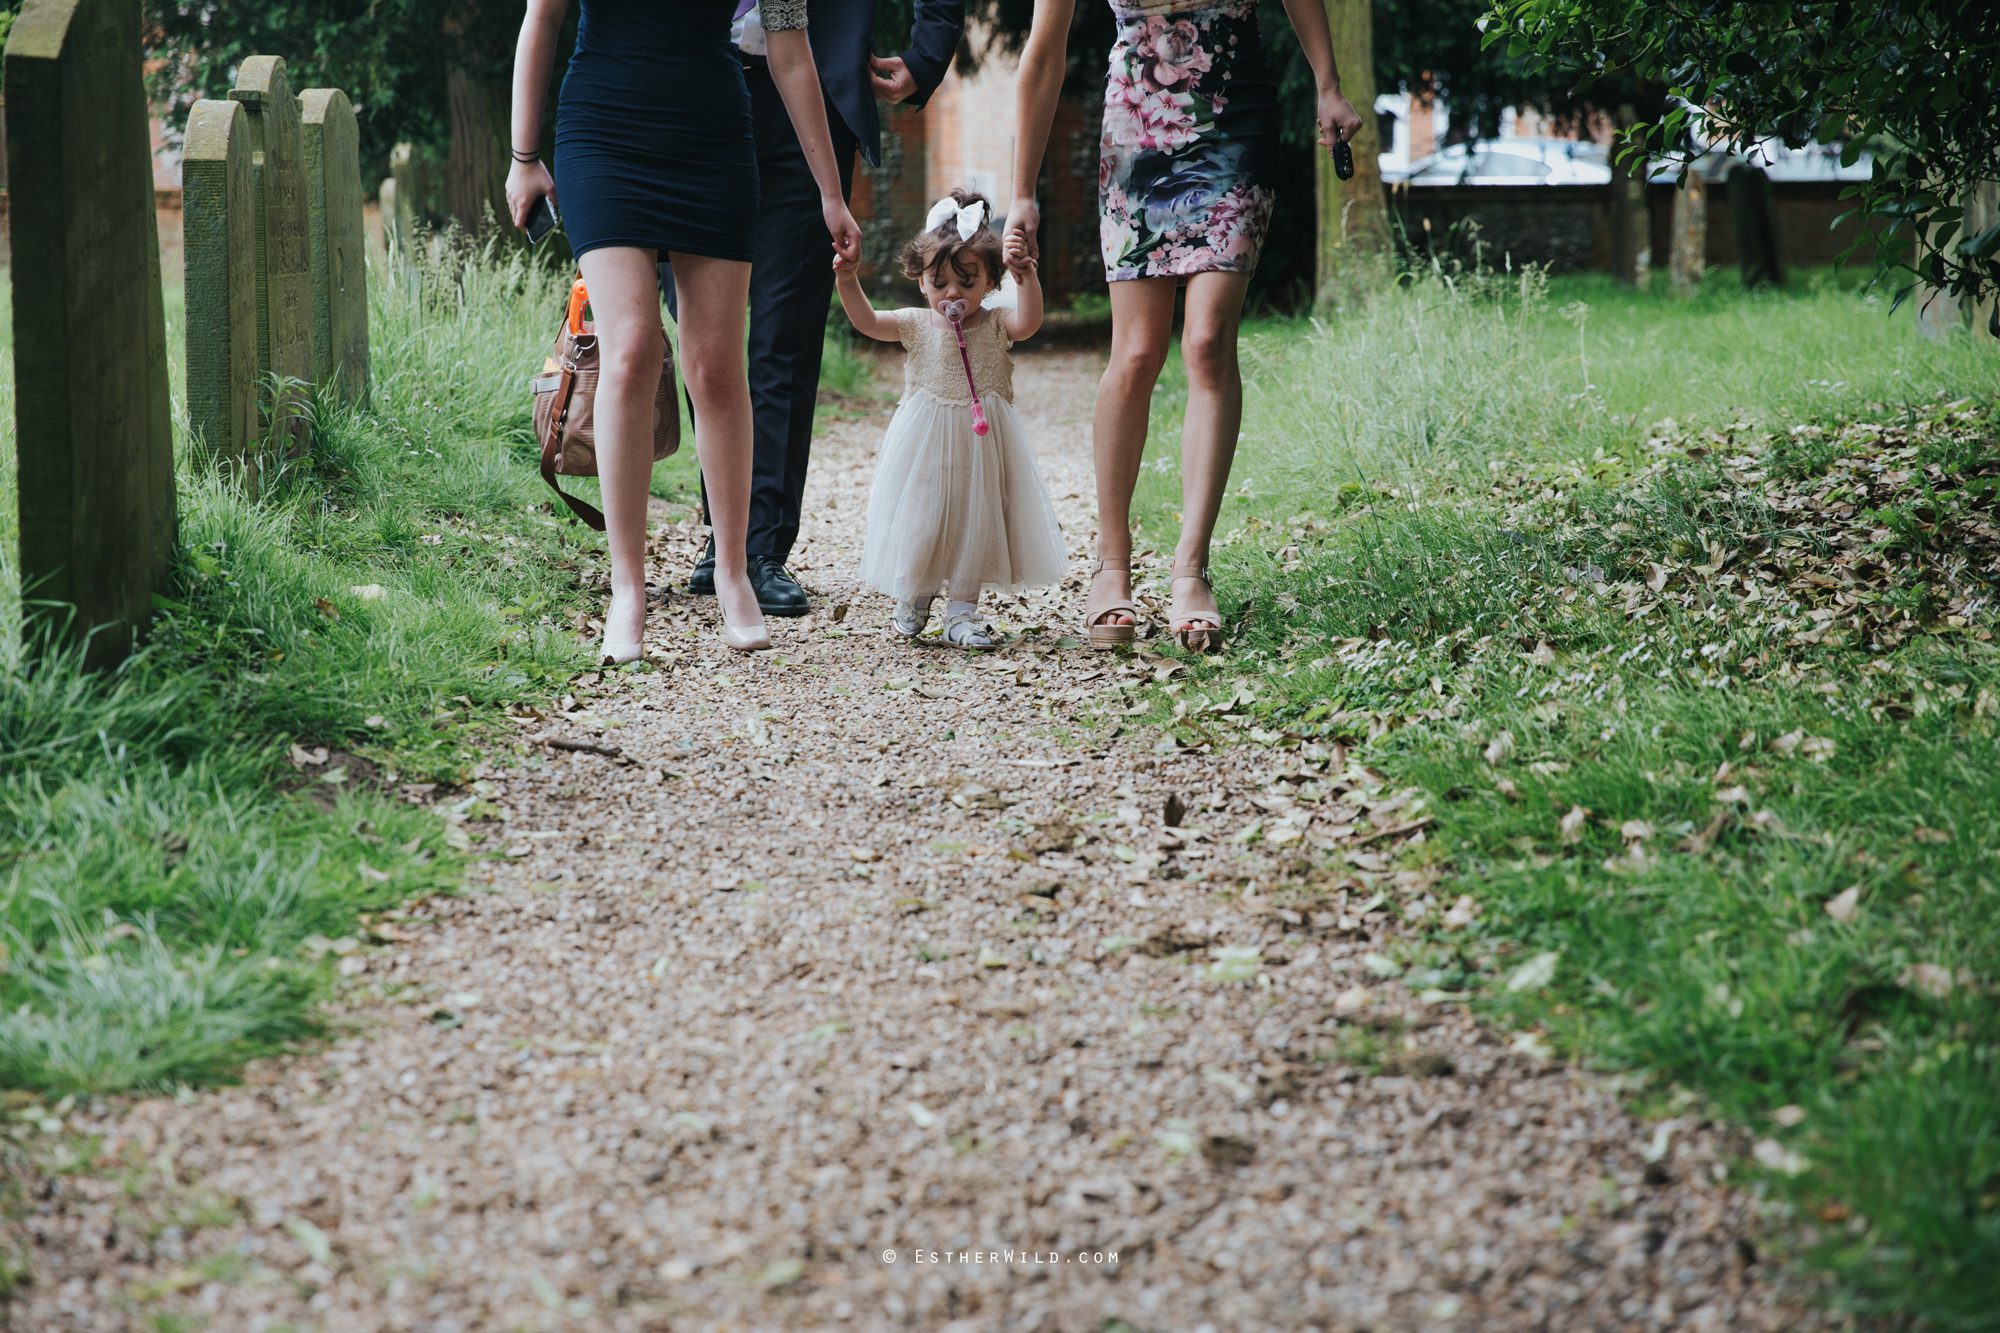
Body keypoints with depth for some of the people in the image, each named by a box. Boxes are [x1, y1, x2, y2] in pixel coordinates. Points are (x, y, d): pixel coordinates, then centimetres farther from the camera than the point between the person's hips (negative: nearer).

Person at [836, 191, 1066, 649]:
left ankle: (963, 609, 12)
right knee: (919, 517, 3)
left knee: (976, 519, 3)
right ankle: (913, 595, 26)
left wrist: (1026, 277, -34)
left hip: (982, 442, 0)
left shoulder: (996, 325, -1)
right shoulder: (916, 325, 1)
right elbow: (866, 320, -7)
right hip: (926, 443, 0)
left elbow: (1028, 322, -20)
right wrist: (848, 280, -22)